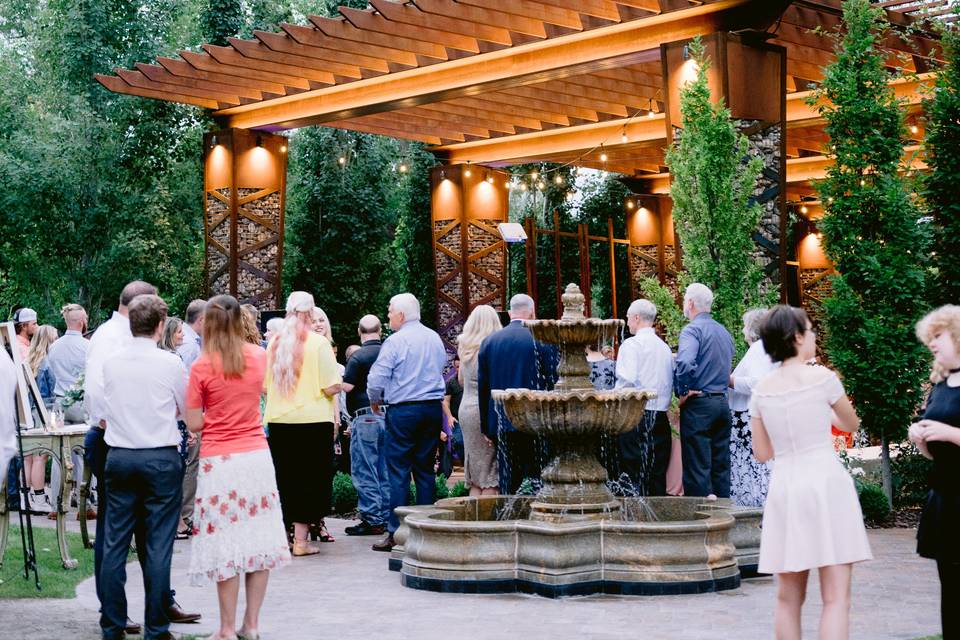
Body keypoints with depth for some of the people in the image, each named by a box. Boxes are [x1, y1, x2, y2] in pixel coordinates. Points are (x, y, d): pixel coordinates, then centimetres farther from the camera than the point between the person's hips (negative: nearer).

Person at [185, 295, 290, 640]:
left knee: (225, 543, 1)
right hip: (257, 456, 4)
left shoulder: (201, 367, -9)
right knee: (259, 539, 9)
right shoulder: (259, 356, 3)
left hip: (219, 462, -4)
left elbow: (194, 424, -6)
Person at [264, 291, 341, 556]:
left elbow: (264, 385, 11)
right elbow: (331, 387, -13)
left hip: (278, 420, 4)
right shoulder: (318, 343, -10)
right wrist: (340, 385, 8)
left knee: (283, 477, 13)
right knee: (309, 478, 3)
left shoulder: (274, 343, 4)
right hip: (312, 420, -4)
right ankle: (301, 539, 3)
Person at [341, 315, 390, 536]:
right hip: (389, 416, 6)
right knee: (386, 470, 11)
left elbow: (347, 386, -14)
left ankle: (372, 520, -2)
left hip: (365, 417, -6)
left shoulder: (358, 356, -10)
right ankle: (387, 517, 14)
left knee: (365, 471, -1)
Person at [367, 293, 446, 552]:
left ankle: (395, 532, -4)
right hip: (434, 407, 6)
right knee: (425, 469, 11)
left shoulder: (395, 341, -10)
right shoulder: (435, 339, 10)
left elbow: (376, 379, -10)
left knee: (398, 471, -2)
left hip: (403, 410, -6)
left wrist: (375, 402, 8)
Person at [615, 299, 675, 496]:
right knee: (658, 476, 9)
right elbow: (672, 382, 13)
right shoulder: (664, 347, 13)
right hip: (661, 417, 6)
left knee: (634, 475, -5)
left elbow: (627, 381, -16)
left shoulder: (632, 344, -6)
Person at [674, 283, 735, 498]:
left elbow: (685, 364, -27)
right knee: (721, 466, 10)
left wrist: (683, 392, -15)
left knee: (697, 468, -6)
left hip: (698, 404, -8)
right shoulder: (724, 332, 15)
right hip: (722, 402, 8)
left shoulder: (693, 330, -11)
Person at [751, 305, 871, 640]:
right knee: (836, 599, -4)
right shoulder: (821, 376, -5)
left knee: (788, 599, 11)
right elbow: (851, 424, 12)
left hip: (784, 488, 5)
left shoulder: (761, 390, 6)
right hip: (826, 483, -4)